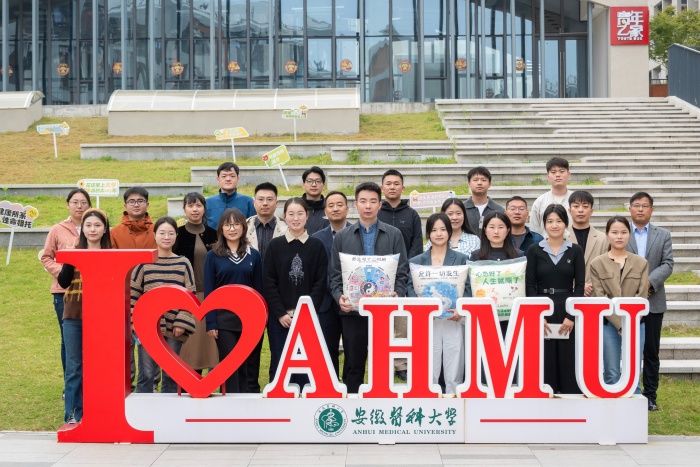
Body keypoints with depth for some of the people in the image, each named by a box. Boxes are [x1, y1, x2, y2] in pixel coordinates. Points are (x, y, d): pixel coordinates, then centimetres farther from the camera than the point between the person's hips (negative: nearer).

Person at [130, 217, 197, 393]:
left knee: (171, 375, 8)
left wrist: (182, 323, -5)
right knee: (146, 374, 0)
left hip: (174, 330, 1)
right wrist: (135, 321, -4)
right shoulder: (144, 263, 3)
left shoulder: (183, 263, 5)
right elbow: (133, 294, 4)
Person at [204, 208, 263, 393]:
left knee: (245, 365, 7)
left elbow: (259, 291, 7)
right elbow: (208, 292, -1)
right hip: (223, 319, -2)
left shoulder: (254, 255, 5)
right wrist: (210, 322, -8)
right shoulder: (213, 256, 0)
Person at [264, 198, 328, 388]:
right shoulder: (275, 245, 5)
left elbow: (320, 283, 0)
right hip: (279, 318, 1)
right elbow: (269, 283, 1)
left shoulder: (317, 246, 4)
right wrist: (280, 313, -8)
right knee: (279, 365, 2)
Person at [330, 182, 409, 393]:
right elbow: (335, 274, 6)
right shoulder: (342, 237, 9)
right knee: (353, 365, 6)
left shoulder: (394, 235, 6)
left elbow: (402, 271, 2)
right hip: (352, 310, 1)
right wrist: (339, 296, -12)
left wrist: (398, 294, -15)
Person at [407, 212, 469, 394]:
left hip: (454, 320, 0)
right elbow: (411, 289, 2)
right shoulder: (416, 261, 10)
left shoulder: (461, 259, 9)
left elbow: (469, 288, 2)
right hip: (427, 322, 0)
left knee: (454, 374, 0)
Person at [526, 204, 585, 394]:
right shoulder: (534, 251, 4)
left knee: (569, 362, 1)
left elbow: (580, 285, 1)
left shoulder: (575, 251, 4)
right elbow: (529, 285, 1)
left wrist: (572, 316, -9)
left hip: (568, 311, 0)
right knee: (545, 363, 2)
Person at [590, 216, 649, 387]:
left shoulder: (641, 263, 6)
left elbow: (641, 296, 1)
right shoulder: (597, 263, 2)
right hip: (608, 325, -1)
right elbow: (599, 298, -4)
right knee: (611, 375, 1)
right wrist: (620, 325, -11)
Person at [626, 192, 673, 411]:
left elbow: (668, 264, -2)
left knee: (651, 352, 6)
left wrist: (649, 282, -17)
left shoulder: (663, 235, 7)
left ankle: (650, 395, 14)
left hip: (653, 301, 2)